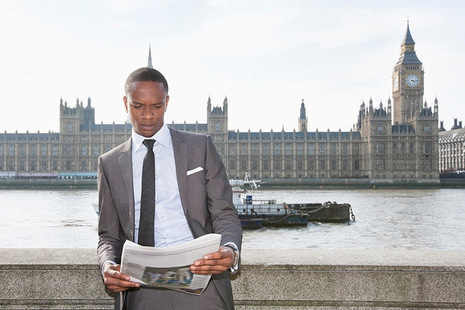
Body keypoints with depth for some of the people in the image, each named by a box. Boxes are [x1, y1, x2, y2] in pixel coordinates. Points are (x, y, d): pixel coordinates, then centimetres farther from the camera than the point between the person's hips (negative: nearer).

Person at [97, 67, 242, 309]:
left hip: (199, 275, -1)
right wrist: (108, 266, -8)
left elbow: (224, 214, 6)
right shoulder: (110, 163, 15)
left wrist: (230, 250, -17)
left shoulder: (200, 147, 11)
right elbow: (109, 235, 15)